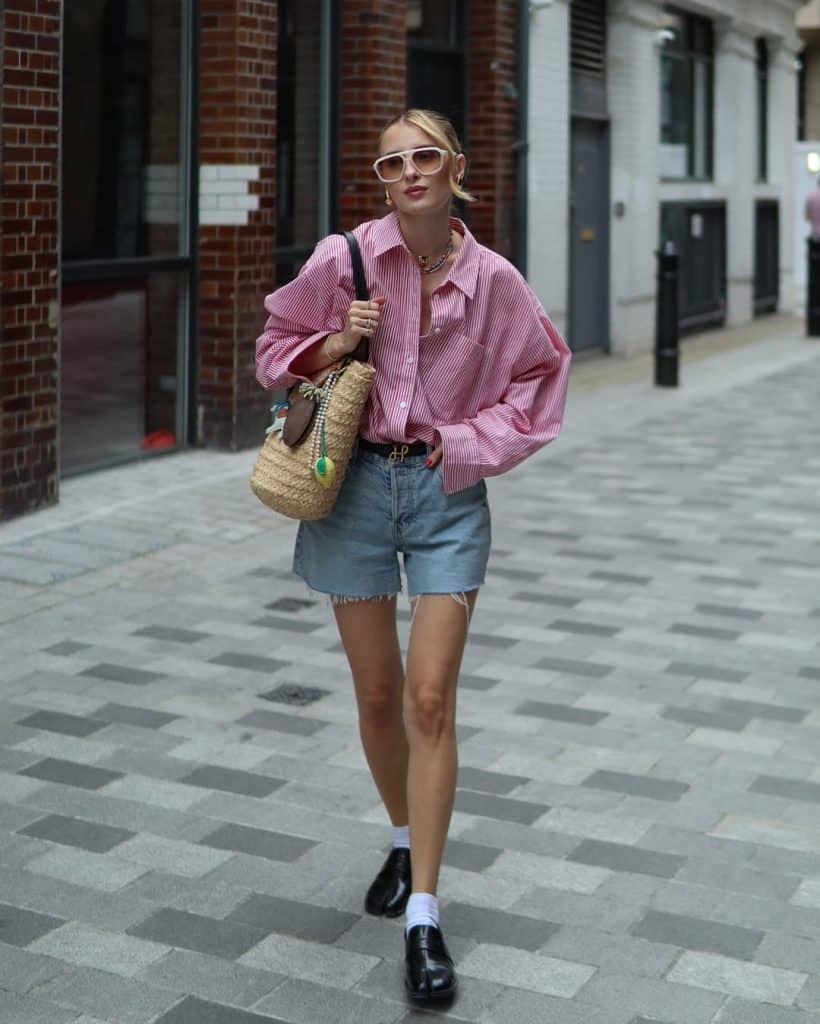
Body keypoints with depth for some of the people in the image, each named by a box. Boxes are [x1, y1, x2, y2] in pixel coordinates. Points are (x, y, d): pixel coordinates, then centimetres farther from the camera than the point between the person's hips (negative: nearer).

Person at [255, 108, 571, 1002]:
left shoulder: (493, 282, -3)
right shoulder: (344, 259, -3)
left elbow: (537, 382, 8)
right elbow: (278, 349, 8)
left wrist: (468, 442, -5)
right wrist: (336, 344, -12)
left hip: (446, 492, -1)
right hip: (356, 484, 1)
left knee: (430, 701, -7)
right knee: (377, 695, 11)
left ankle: (423, 917, -1)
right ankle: (406, 845, 37)